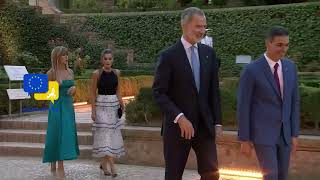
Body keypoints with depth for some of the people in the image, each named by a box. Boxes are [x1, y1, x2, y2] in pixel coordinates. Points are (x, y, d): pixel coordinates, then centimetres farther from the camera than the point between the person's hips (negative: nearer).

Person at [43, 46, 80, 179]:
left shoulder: (70, 72, 9)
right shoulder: (51, 73, -7)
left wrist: (74, 88, -7)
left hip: (69, 106, 6)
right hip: (57, 107, -6)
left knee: (66, 135, 8)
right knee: (58, 136, -7)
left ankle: (54, 166, 21)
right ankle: (60, 169, -3)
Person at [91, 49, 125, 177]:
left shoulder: (117, 73, 5)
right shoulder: (97, 73, -5)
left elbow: (118, 91, 9)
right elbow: (93, 93, -4)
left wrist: (121, 104, -4)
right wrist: (93, 110, -9)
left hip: (114, 106, 5)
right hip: (101, 106, -4)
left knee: (112, 135, 9)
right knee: (104, 135, -6)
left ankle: (104, 163, 24)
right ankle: (111, 166, -7)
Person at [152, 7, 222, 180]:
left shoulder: (209, 53, 7)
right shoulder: (169, 55, -8)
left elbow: (214, 90, 10)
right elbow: (159, 92, -12)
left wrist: (217, 121, 6)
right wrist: (179, 117, -22)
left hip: (204, 124, 4)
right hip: (177, 125, -4)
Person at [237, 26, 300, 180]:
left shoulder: (290, 67, 5)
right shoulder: (251, 70, -13)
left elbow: (294, 101, 10)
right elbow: (243, 106, -10)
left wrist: (294, 134, 7)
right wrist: (244, 139, -9)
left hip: (284, 133, 6)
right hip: (262, 133, -6)